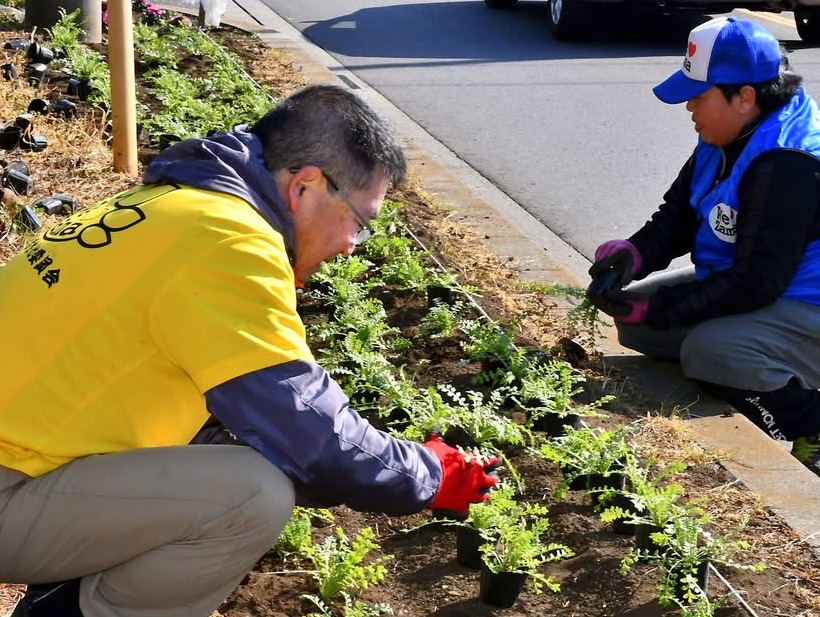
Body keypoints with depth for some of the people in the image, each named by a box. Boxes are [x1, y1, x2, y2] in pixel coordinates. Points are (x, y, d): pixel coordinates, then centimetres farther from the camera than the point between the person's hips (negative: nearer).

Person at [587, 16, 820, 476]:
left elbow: (755, 283, -29)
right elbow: (678, 215, 7)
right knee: (632, 318, 5)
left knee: (707, 351, -34)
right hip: (746, 281, 10)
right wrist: (634, 254, -15)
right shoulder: (728, 142, 1)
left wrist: (654, 309, -26)